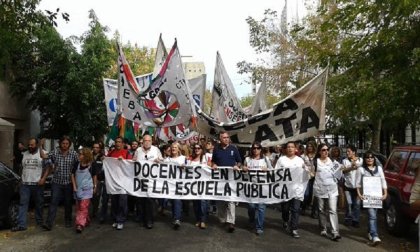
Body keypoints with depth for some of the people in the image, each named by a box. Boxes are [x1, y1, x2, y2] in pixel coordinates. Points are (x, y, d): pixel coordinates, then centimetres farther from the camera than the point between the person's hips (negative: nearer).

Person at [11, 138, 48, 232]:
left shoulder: (41, 153, -4)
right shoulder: (24, 154, 9)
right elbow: (21, 167, 18)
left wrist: (43, 178, -15)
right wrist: (22, 178, 8)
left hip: (37, 184, -3)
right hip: (25, 184, 3)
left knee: (39, 204, 9)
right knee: (23, 204, -2)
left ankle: (39, 221, 24)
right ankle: (21, 225, -1)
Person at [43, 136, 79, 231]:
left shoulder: (73, 154, -4)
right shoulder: (54, 152, -2)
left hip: (69, 183, 0)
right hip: (56, 182, 0)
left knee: (68, 203, 12)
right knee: (53, 202, -5)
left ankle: (68, 221, 28)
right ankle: (49, 223, -3)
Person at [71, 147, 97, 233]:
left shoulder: (91, 166, -7)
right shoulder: (77, 165, 0)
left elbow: (94, 176, 5)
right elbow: (73, 175, 6)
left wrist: (95, 187, 9)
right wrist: (74, 186, -1)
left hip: (87, 190, -4)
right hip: (78, 189, 4)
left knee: (83, 207, -11)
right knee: (78, 207, 12)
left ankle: (80, 224, -13)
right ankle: (86, 221, 27)